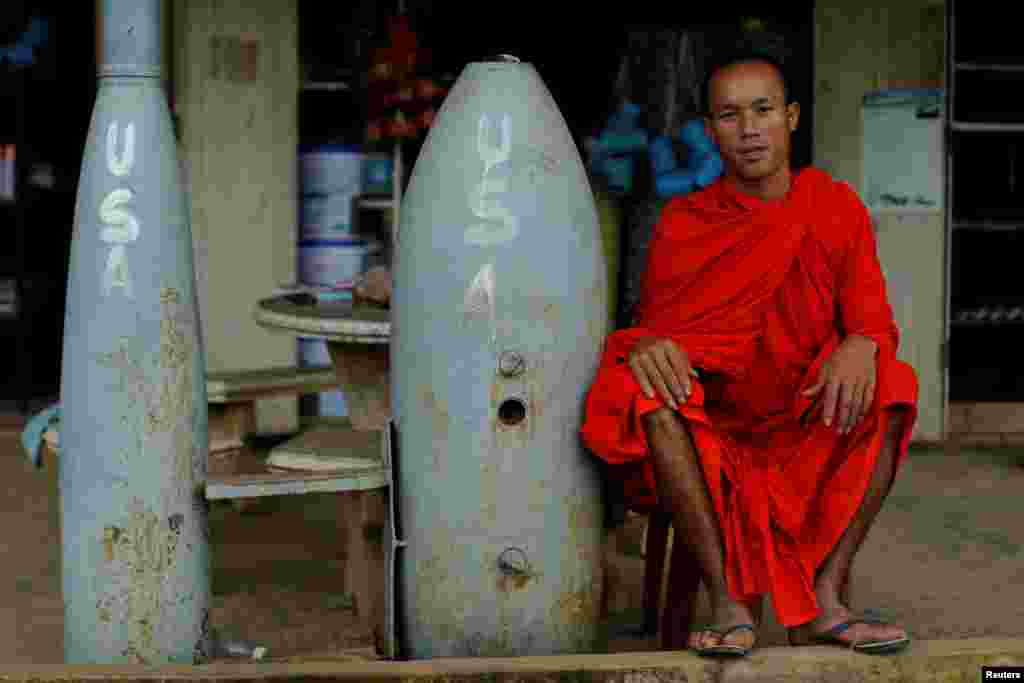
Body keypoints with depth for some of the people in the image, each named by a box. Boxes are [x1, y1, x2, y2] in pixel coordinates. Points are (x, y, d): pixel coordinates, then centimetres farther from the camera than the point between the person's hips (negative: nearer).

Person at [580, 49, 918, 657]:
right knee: (645, 388, -30)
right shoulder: (682, 223, 3)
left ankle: (826, 599, -27)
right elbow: (654, 327, 1)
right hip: (709, 436, 0)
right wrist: (647, 345, -26)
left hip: (809, 436, 1)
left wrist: (861, 346, -27)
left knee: (888, 389, -27)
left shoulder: (836, 207, 4)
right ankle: (730, 601, -31)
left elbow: (875, 321, -1)